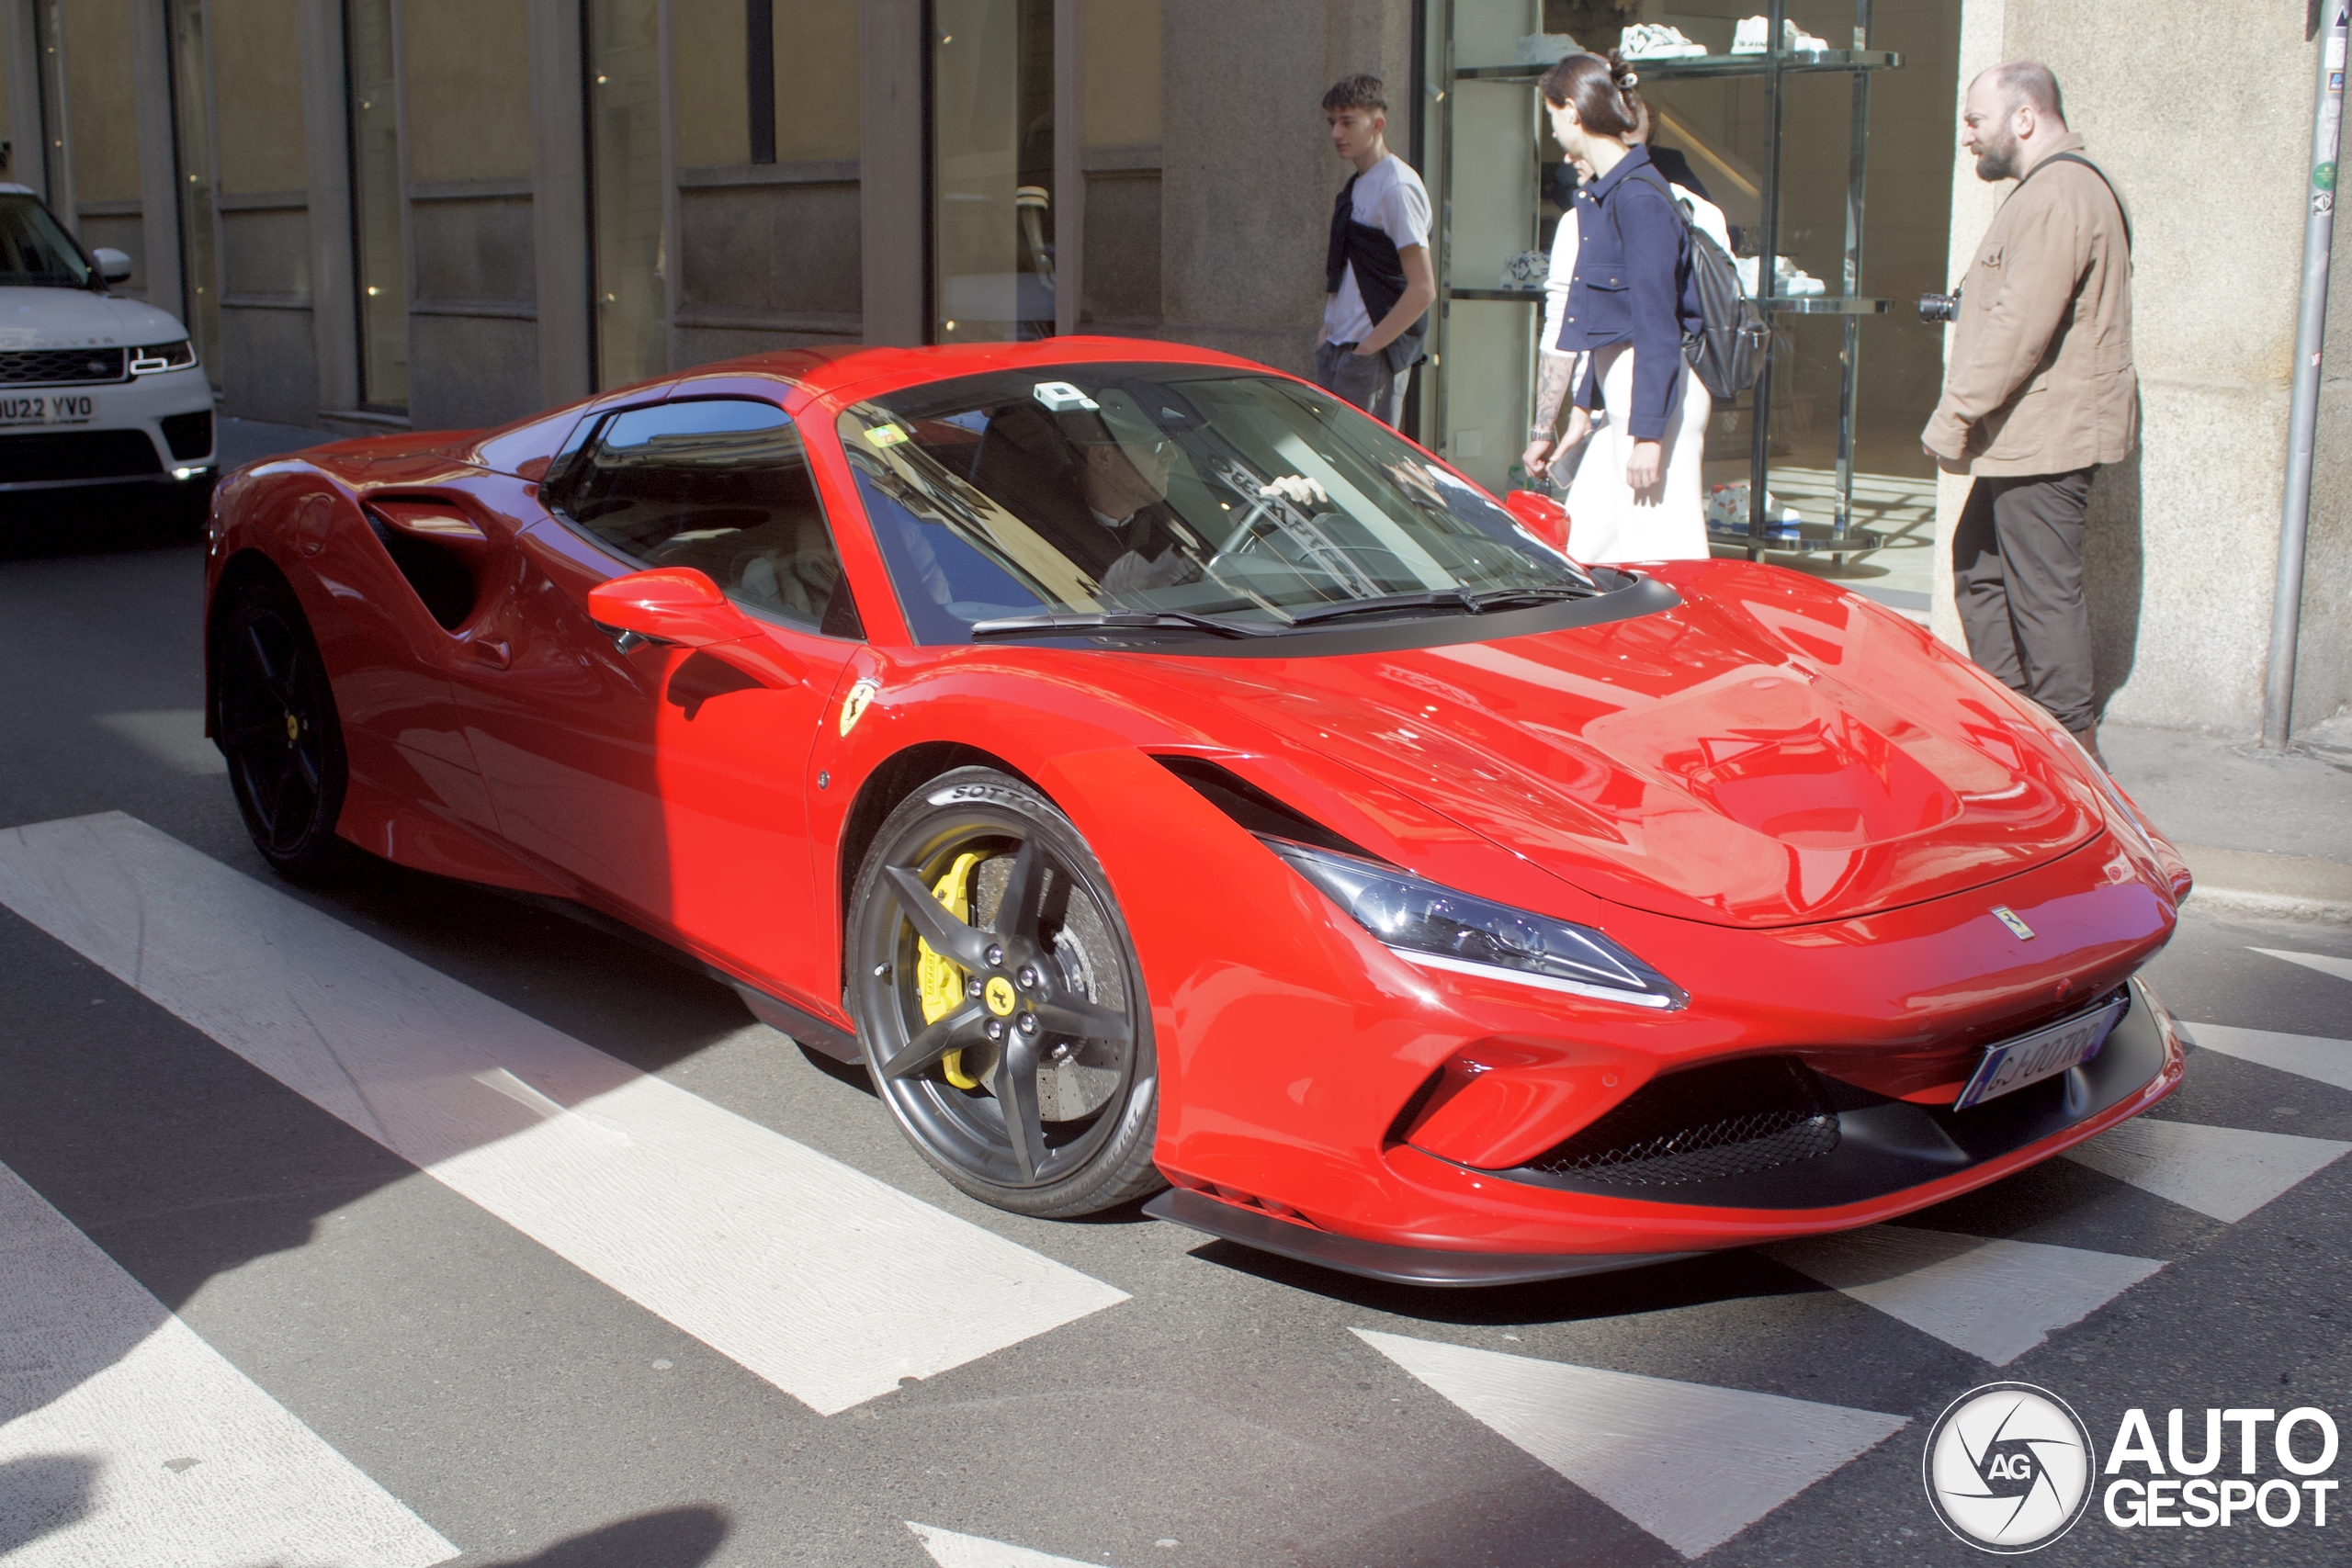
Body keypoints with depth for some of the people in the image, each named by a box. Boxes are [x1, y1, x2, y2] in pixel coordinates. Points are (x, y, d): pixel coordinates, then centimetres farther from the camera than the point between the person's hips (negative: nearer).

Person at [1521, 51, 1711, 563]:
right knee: (1587, 547, 13)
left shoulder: (1638, 199, -17)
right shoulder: (1600, 195, 12)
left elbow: (1657, 327, -20)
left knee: (1661, 560, -7)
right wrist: (1584, 408, 24)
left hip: (1654, 395, -10)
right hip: (1619, 395, 10)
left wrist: (1647, 434, -21)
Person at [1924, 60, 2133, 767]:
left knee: (2044, 593, -7)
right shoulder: (2054, 190, 20)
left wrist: (1952, 418, -19)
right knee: (1980, 572, 16)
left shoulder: (2058, 194, -16)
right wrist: (1964, 421, 19)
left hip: (2046, 439, -11)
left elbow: (2020, 329, -24)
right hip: (2025, 438, 11)